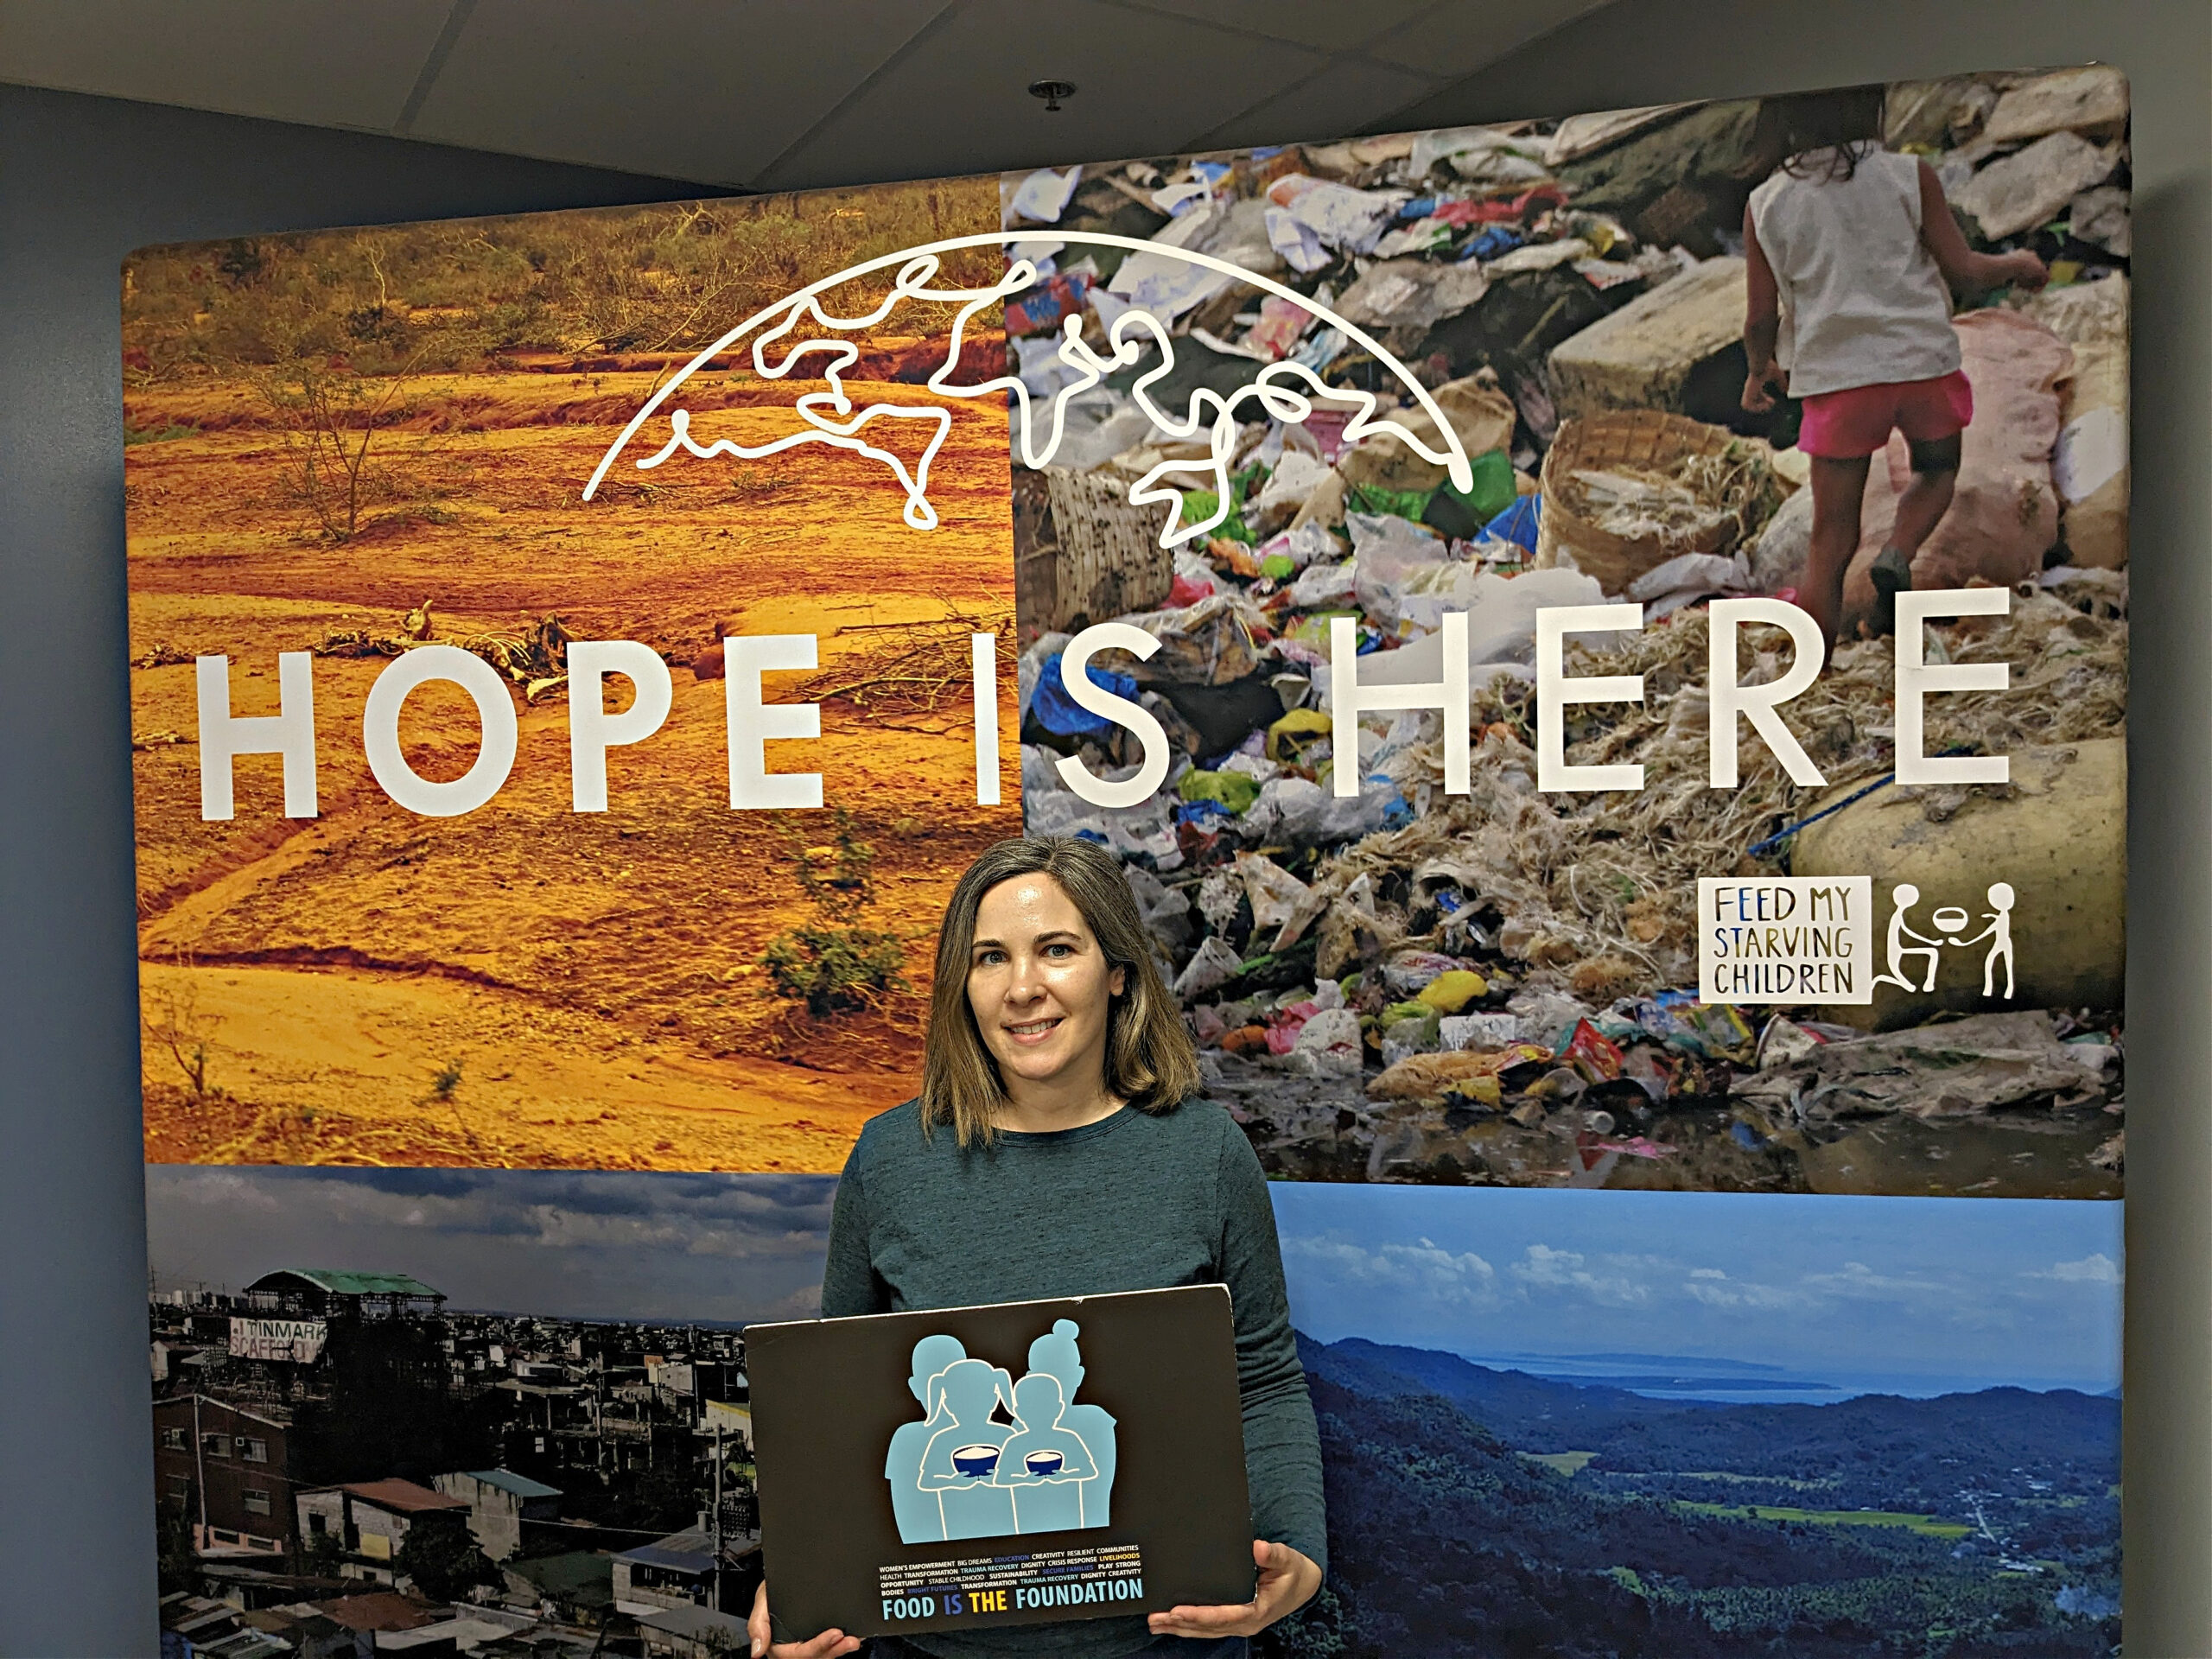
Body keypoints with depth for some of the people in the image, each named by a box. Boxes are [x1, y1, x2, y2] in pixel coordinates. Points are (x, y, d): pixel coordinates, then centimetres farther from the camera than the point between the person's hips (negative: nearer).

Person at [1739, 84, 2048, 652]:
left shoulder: (1765, 206, -1)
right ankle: (1896, 560, -2)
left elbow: (1761, 319, 1)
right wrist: (2016, 264, 20)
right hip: (1922, 360, 0)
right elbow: (1962, 270, 0)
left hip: (1835, 376, 1)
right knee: (1937, 469, 28)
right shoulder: (1910, 175, -3)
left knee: (1831, 542, 8)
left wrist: (1759, 371, 21)